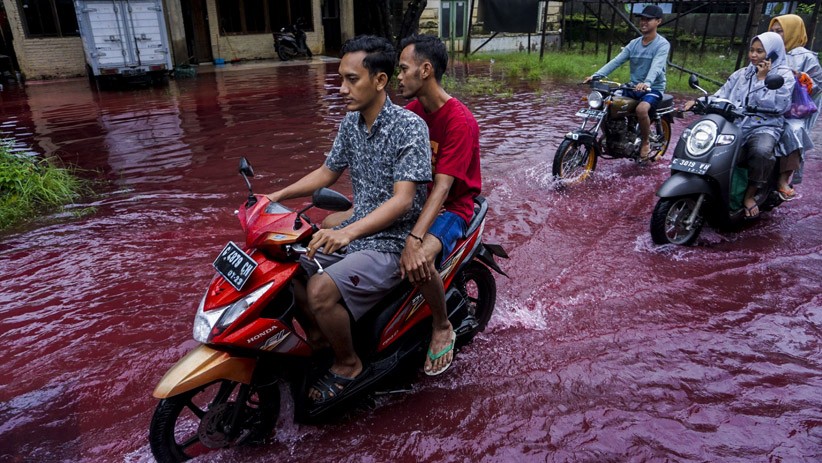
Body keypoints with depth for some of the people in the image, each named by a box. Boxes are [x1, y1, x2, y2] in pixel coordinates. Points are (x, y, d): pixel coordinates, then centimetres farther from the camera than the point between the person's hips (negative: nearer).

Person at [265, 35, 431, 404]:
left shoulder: (409, 127, -18)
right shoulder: (350, 123, 5)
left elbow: (403, 199, -26)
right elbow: (328, 172, 17)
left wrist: (348, 232, -39)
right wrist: (277, 196, 5)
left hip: (392, 242, -8)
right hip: (355, 231, 8)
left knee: (321, 289, -27)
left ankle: (348, 364, 1)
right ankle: (318, 332, 22)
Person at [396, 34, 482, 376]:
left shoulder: (460, 121, -20)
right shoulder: (411, 111, 4)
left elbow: (443, 186, -29)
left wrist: (414, 239, -40)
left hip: (451, 206, -7)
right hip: (413, 197, 7)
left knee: (419, 262, -37)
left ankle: (442, 326, -6)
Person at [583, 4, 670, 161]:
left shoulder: (662, 44, -9)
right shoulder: (634, 43, 9)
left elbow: (656, 66, -27)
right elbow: (616, 61, -4)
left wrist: (646, 83, -48)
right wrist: (596, 75, -19)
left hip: (653, 89, -6)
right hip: (633, 87, 6)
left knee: (641, 109, -36)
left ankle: (646, 142, -10)